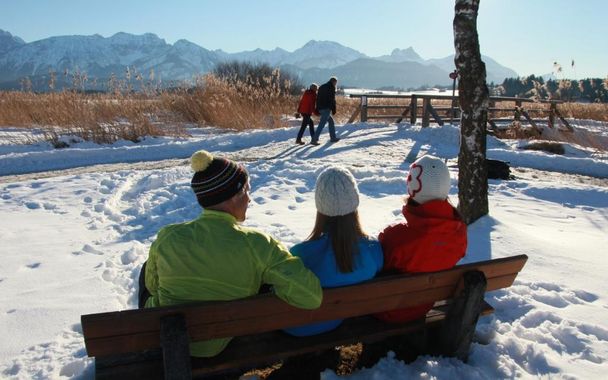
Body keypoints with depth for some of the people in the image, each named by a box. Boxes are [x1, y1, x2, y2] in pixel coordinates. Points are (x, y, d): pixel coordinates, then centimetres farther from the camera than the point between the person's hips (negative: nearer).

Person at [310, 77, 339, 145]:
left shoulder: (321, 87, 20)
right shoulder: (331, 88, -4)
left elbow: (318, 98, 19)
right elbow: (332, 100, -10)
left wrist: (317, 110, 19)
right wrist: (334, 110, -7)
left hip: (320, 108, 9)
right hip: (326, 108, -9)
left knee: (331, 121, 20)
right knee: (322, 124, -11)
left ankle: (333, 137, 22)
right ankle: (314, 139, -15)